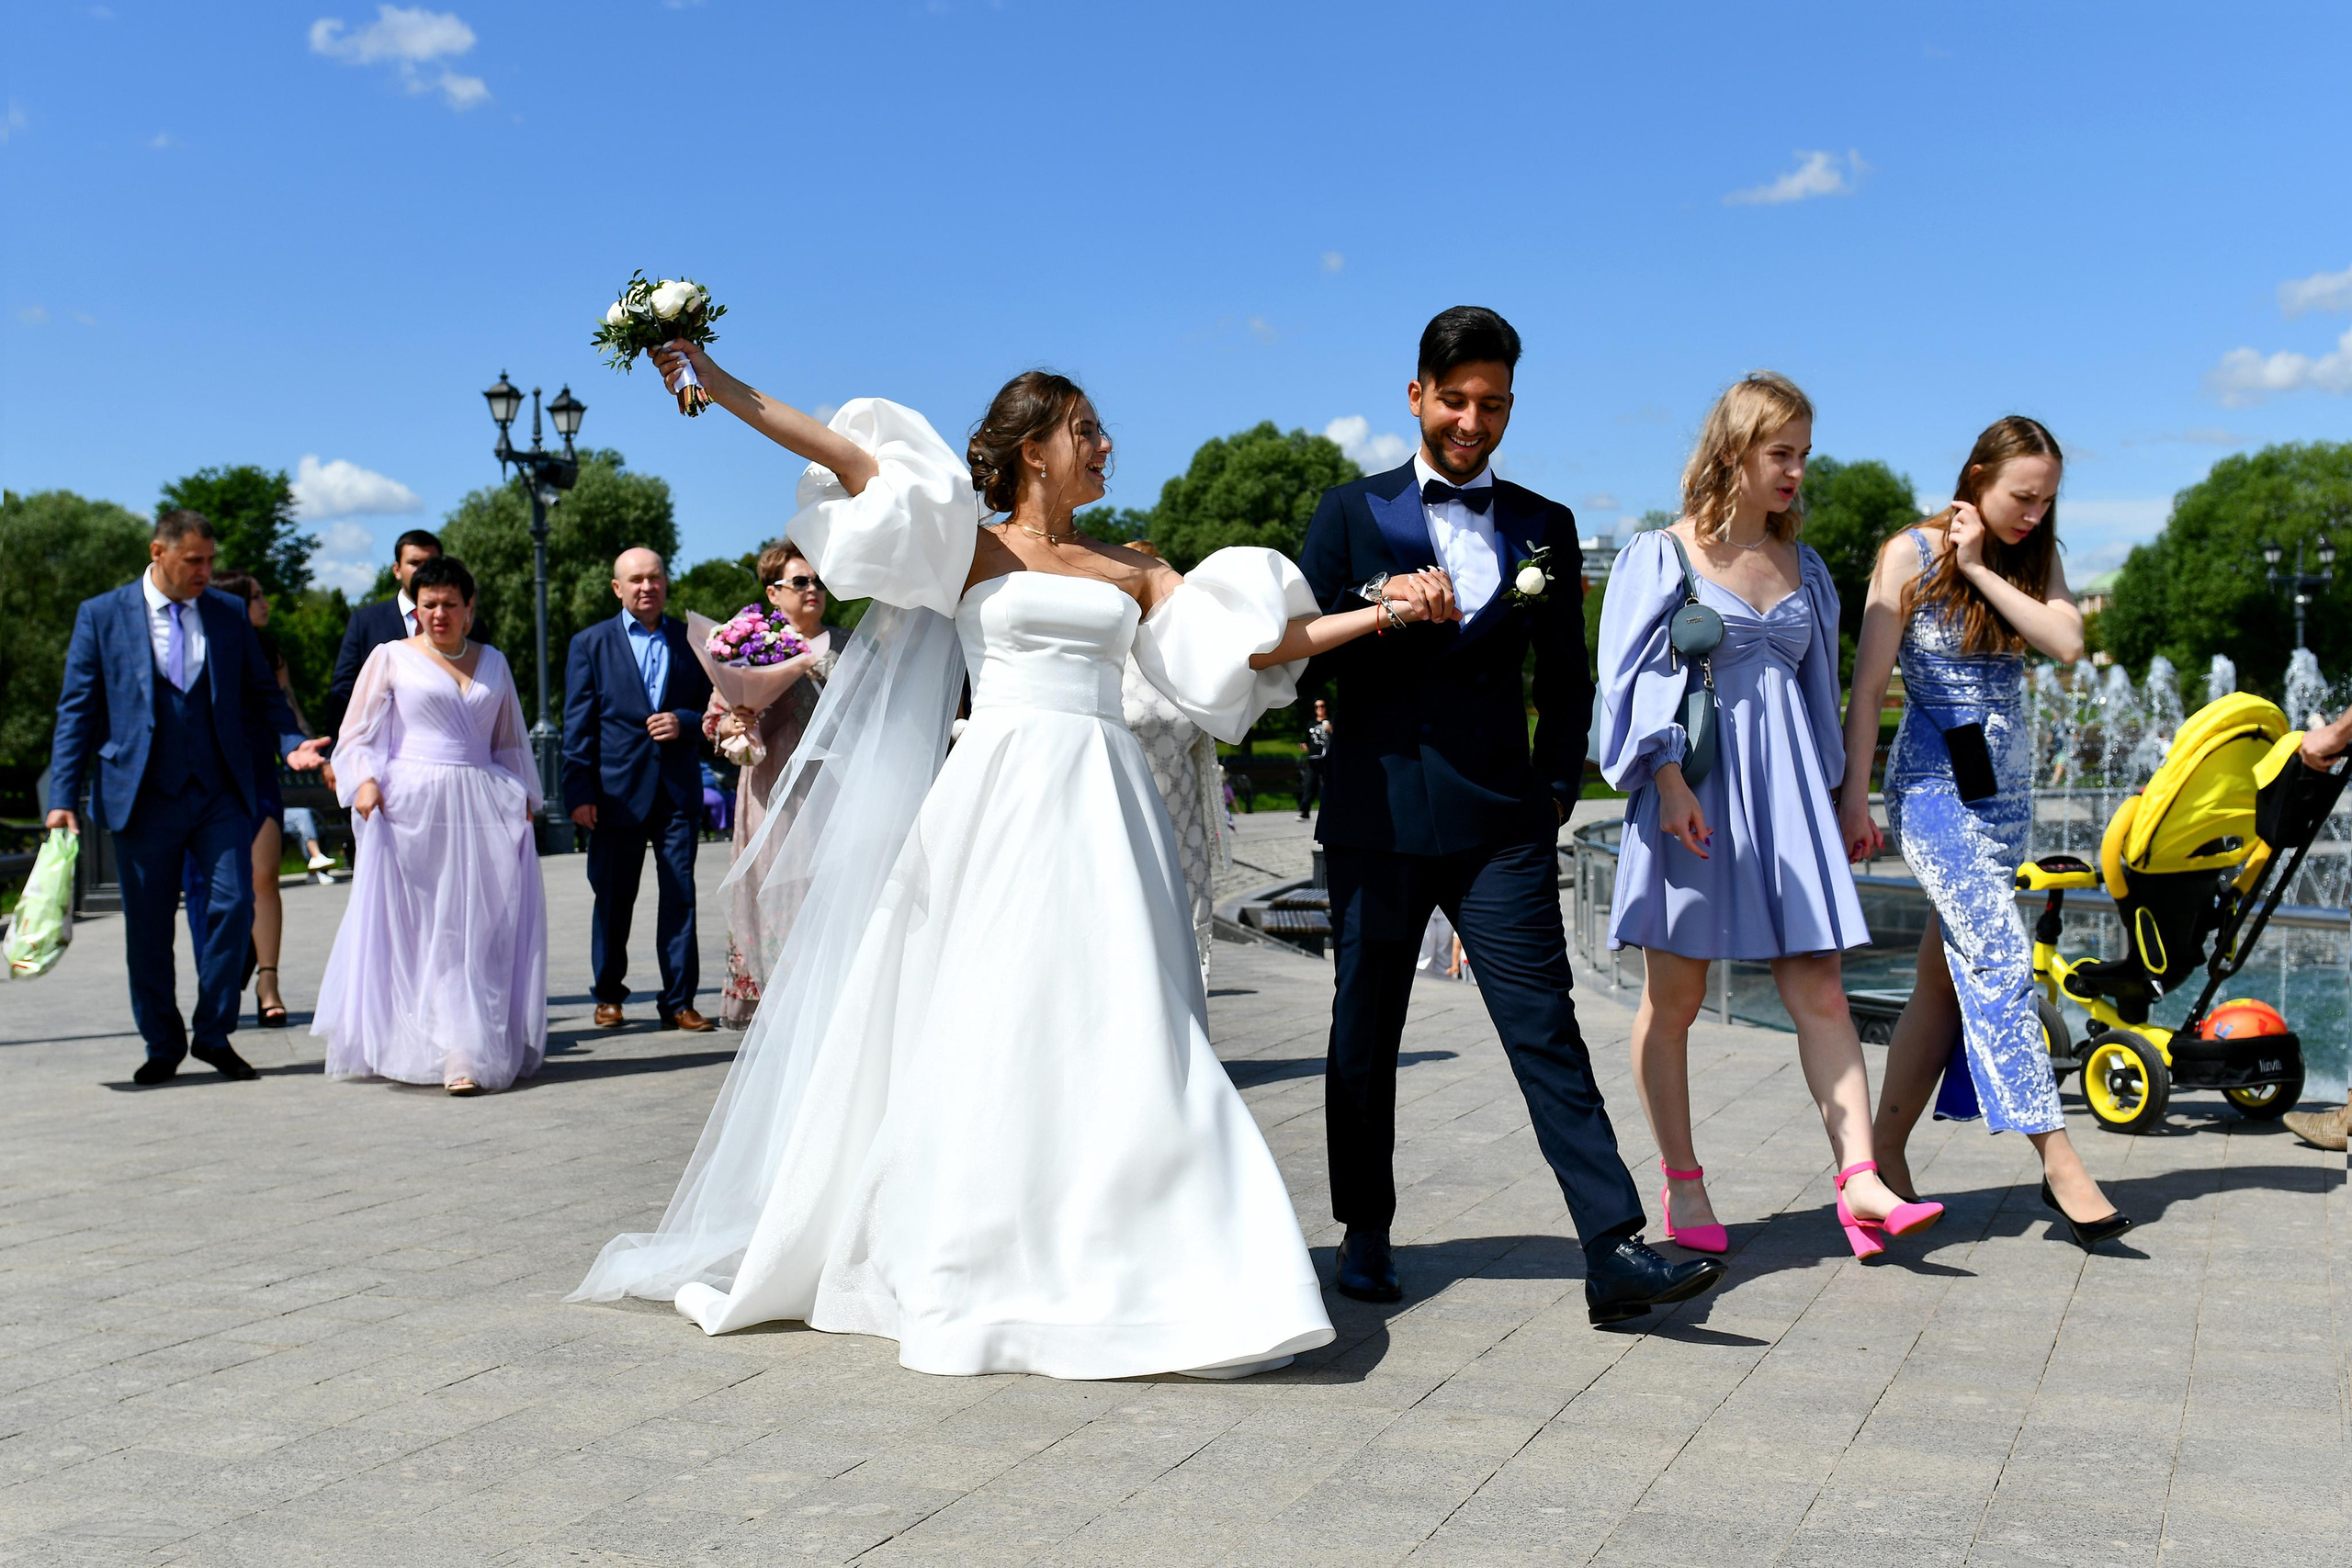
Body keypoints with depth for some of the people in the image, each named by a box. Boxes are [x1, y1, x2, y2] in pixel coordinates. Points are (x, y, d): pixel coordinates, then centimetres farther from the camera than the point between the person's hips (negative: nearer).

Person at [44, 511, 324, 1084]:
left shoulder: (229, 614, 8)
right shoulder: (101, 616, 2)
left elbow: (261, 691, 13)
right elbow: (77, 711, 2)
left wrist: (289, 740, -8)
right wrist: (63, 797, -4)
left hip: (220, 793, 1)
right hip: (142, 796, -1)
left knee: (233, 904, -8)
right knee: (148, 927, 6)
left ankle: (214, 1035, 9)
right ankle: (162, 1046, 22)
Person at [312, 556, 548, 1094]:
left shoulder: (492, 662, 17)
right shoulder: (391, 657, 7)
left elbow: (511, 741, 23)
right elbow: (358, 735, 5)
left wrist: (524, 798, 12)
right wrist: (364, 782, -12)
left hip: (484, 809, 3)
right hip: (411, 808, -3)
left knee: (483, 932, -3)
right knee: (416, 932, -4)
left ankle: (469, 1054, 1)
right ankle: (412, 1049, -2)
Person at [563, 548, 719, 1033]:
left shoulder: (691, 640, 9)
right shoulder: (590, 644, 5)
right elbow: (578, 726, 1)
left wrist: (684, 721, -9)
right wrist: (579, 792, -5)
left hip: (677, 789, 1)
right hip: (616, 790, -1)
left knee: (680, 898, 0)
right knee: (613, 901, 8)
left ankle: (679, 1001, 7)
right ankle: (609, 996, 22)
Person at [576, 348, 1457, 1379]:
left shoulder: (1128, 573, 17)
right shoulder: (972, 549, 6)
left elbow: (1256, 639, 13)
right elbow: (850, 459, -2)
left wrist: (1385, 612, 7)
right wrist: (718, 386, -8)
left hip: (1101, 809, 4)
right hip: (1002, 797, -3)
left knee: (1112, 1029, -1)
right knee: (988, 1024, -2)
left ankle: (1108, 1268, 8)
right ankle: (974, 1265, 10)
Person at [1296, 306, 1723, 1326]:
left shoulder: (1545, 527, 12)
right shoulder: (1351, 515, 8)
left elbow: (1566, 681, 14)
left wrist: (1553, 791, 3)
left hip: (1501, 821, 0)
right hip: (1378, 814, 0)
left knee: (1547, 1032, -7)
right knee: (1365, 1033, 9)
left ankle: (1615, 1257, -8)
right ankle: (1366, 1234, 24)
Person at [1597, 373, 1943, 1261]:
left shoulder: (1804, 569, 15)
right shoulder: (1662, 556, 0)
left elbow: (1818, 690, 20)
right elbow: (1635, 679, -6)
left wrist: (1837, 799, 19)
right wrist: (1668, 781, -17)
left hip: (1783, 789, 4)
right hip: (1693, 791, -4)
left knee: (1820, 990, -3)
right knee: (1673, 999, 3)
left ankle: (1859, 1182, -3)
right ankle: (1682, 1187, 13)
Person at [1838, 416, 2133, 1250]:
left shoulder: (2034, 558, 9)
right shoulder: (1912, 555, -6)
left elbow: (2066, 643, -9)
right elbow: (1867, 687, -7)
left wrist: (1983, 571, -12)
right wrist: (1854, 797, -10)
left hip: (2009, 784, 6)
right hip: (1934, 782, -6)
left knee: (1949, 974, 6)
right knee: (2003, 962, -14)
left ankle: (1887, 1149, 14)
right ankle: (2058, 1159, -13)